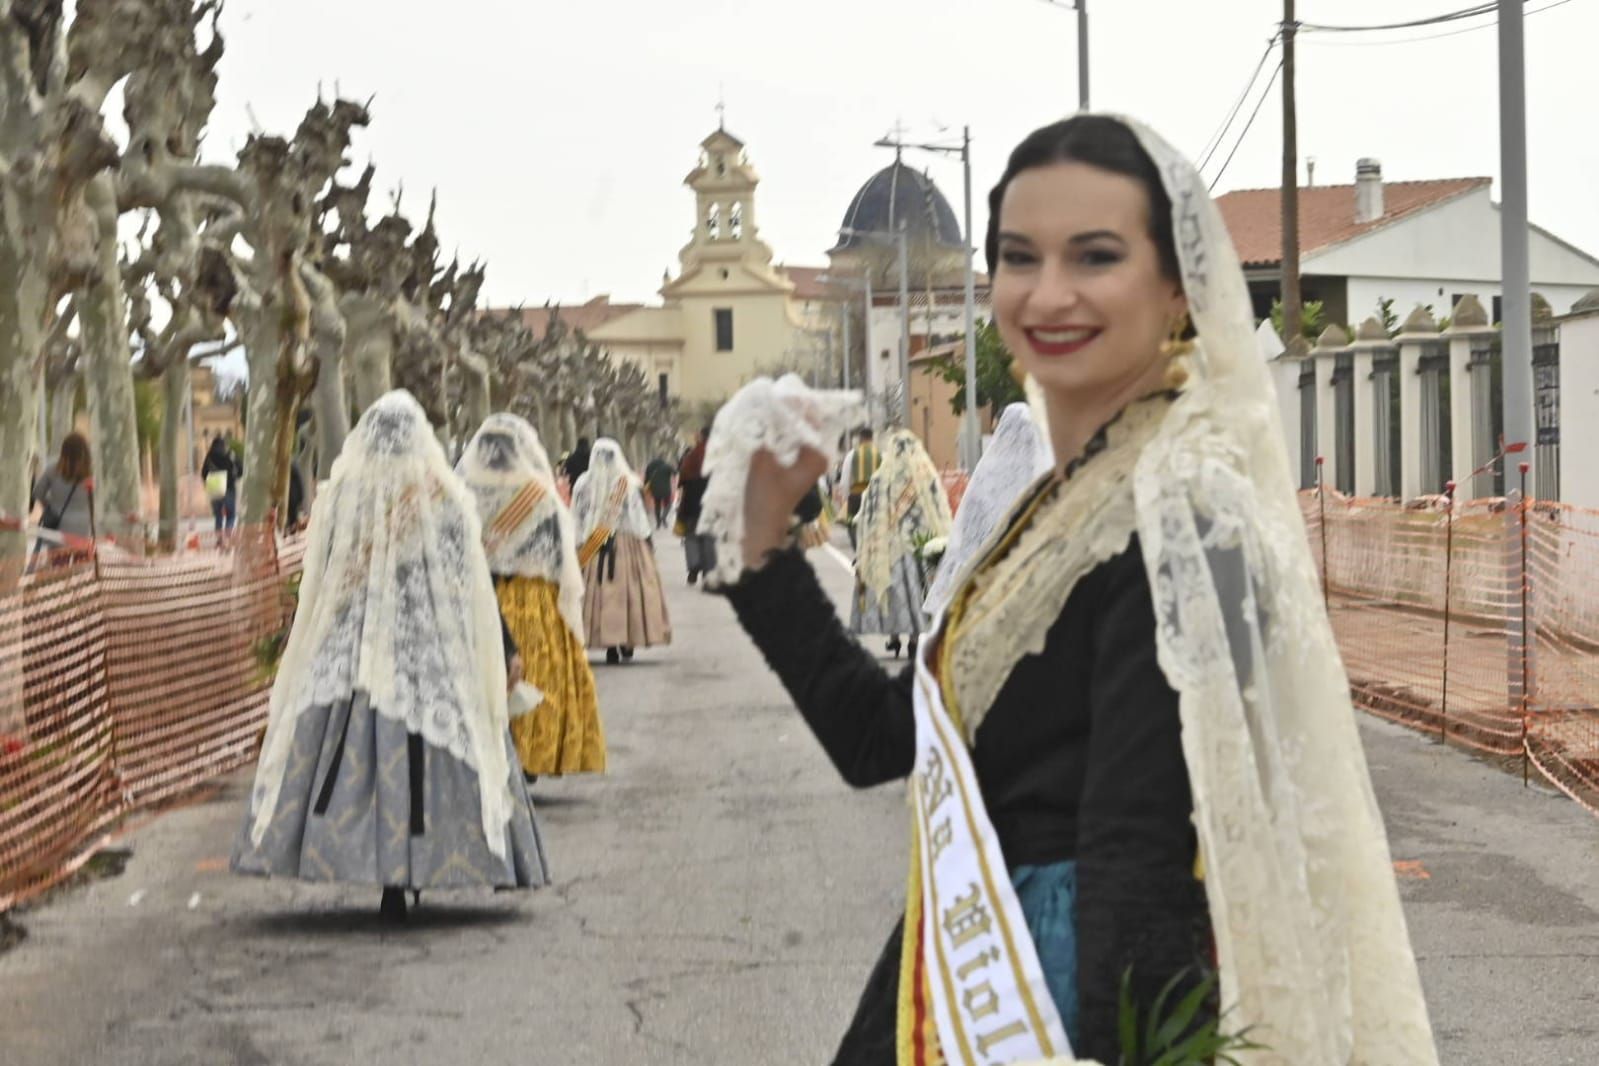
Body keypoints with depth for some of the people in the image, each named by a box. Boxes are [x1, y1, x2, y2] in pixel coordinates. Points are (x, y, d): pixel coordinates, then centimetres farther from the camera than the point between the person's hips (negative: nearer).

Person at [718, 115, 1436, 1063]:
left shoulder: (1178, 515, -17)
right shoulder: (1066, 501, 9)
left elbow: (1142, 854, -24)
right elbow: (881, 738, 11)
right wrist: (765, 541, 7)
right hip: (992, 990, 9)